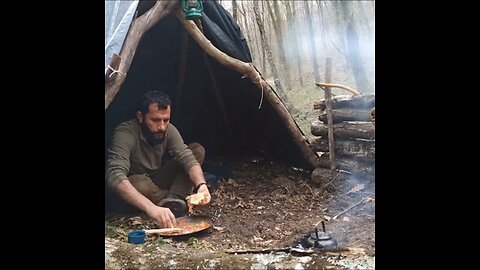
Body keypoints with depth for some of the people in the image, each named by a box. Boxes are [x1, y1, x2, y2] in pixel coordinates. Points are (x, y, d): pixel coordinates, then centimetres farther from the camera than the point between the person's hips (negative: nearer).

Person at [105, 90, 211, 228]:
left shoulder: (169, 130, -12)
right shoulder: (125, 133, -30)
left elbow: (187, 158, -21)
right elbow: (115, 176, -44)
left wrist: (201, 185, -43)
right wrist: (151, 208, -57)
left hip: (158, 180, 5)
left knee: (197, 150, -10)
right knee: (139, 185, -41)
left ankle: (173, 199, -24)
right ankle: (176, 198, -14)